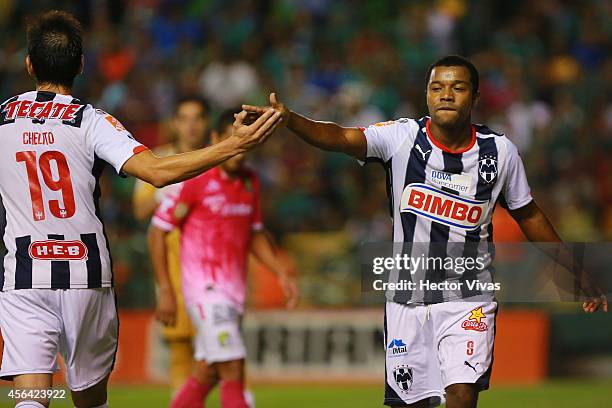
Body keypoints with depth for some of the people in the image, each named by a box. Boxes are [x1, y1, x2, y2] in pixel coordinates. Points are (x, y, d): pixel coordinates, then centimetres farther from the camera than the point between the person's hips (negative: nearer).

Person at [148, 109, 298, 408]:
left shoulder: (250, 182, 9)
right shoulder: (194, 180, -11)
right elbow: (157, 231, -8)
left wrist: (281, 273, 8)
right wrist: (165, 291, -12)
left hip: (235, 291, 7)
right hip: (205, 289, -7)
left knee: (206, 376, 11)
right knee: (232, 372, -13)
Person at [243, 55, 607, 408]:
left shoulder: (500, 151, -4)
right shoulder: (403, 137, -8)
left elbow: (529, 215, 10)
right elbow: (341, 137, -23)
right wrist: (287, 118, -42)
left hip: (468, 300, -1)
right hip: (407, 298, 1)